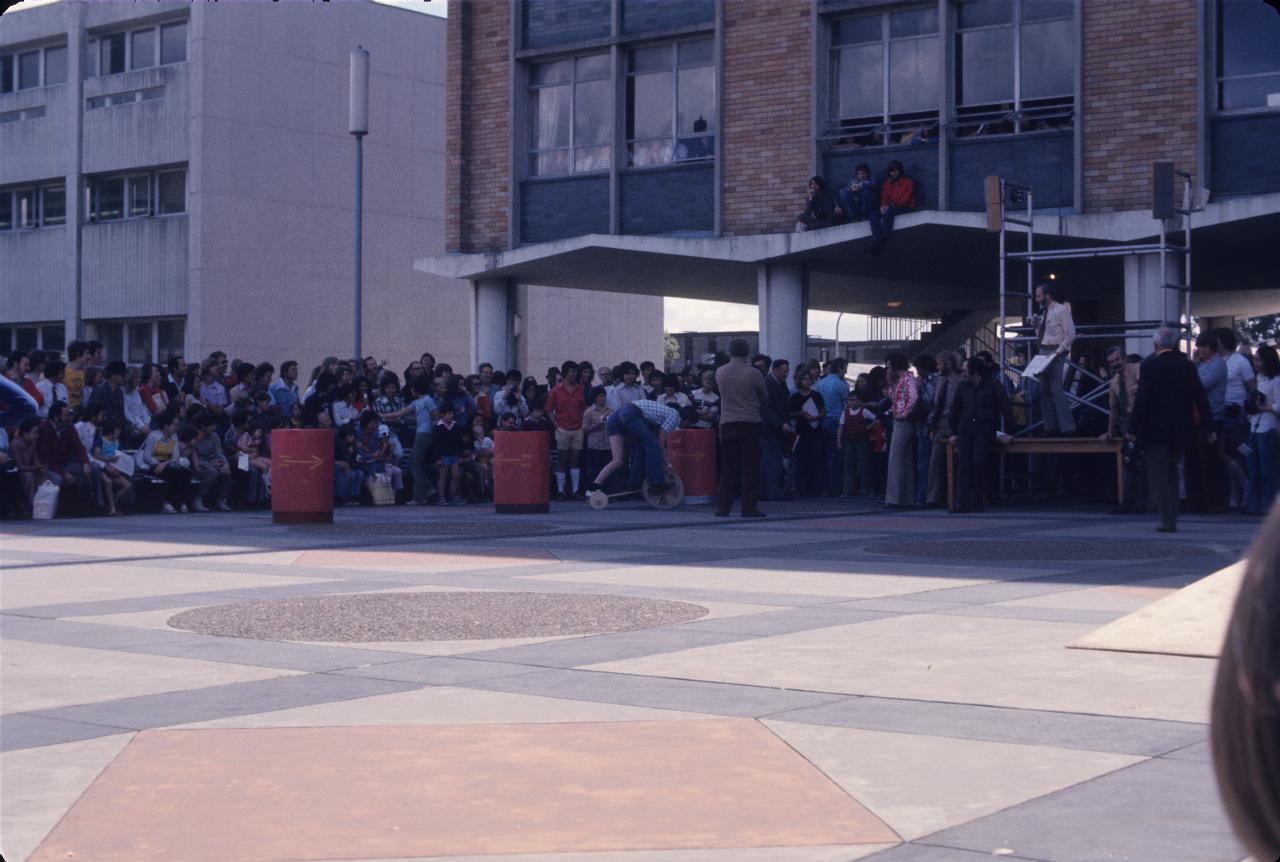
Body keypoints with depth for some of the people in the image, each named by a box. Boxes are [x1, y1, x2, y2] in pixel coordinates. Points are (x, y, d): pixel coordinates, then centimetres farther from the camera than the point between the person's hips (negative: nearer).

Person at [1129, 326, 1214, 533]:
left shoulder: (1149, 365, -9)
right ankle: (1171, 517, 16)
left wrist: (1133, 429, -10)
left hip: (1155, 431, -5)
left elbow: (1141, 399, -13)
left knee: (1158, 475, 0)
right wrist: (1209, 428, 10)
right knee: (1172, 473, 17)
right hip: (1181, 431, 5)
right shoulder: (1187, 366, 3)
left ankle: (1167, 520, -7)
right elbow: (1200, 398, 4)